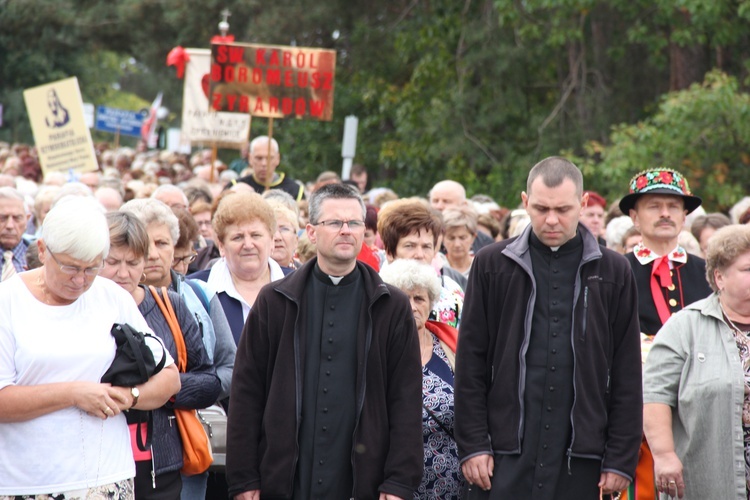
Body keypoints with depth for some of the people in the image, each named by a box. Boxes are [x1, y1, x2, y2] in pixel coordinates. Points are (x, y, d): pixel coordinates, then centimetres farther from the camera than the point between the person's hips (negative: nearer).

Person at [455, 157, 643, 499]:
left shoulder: (612, 272, 7)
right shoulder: (492, 265, 6)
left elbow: (627, 375, 7)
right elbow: (470, 364, 6)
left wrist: (621, 459, 2)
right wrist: (473, 444, -1)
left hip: (580, 458, 1)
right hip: (507, 457, 0)